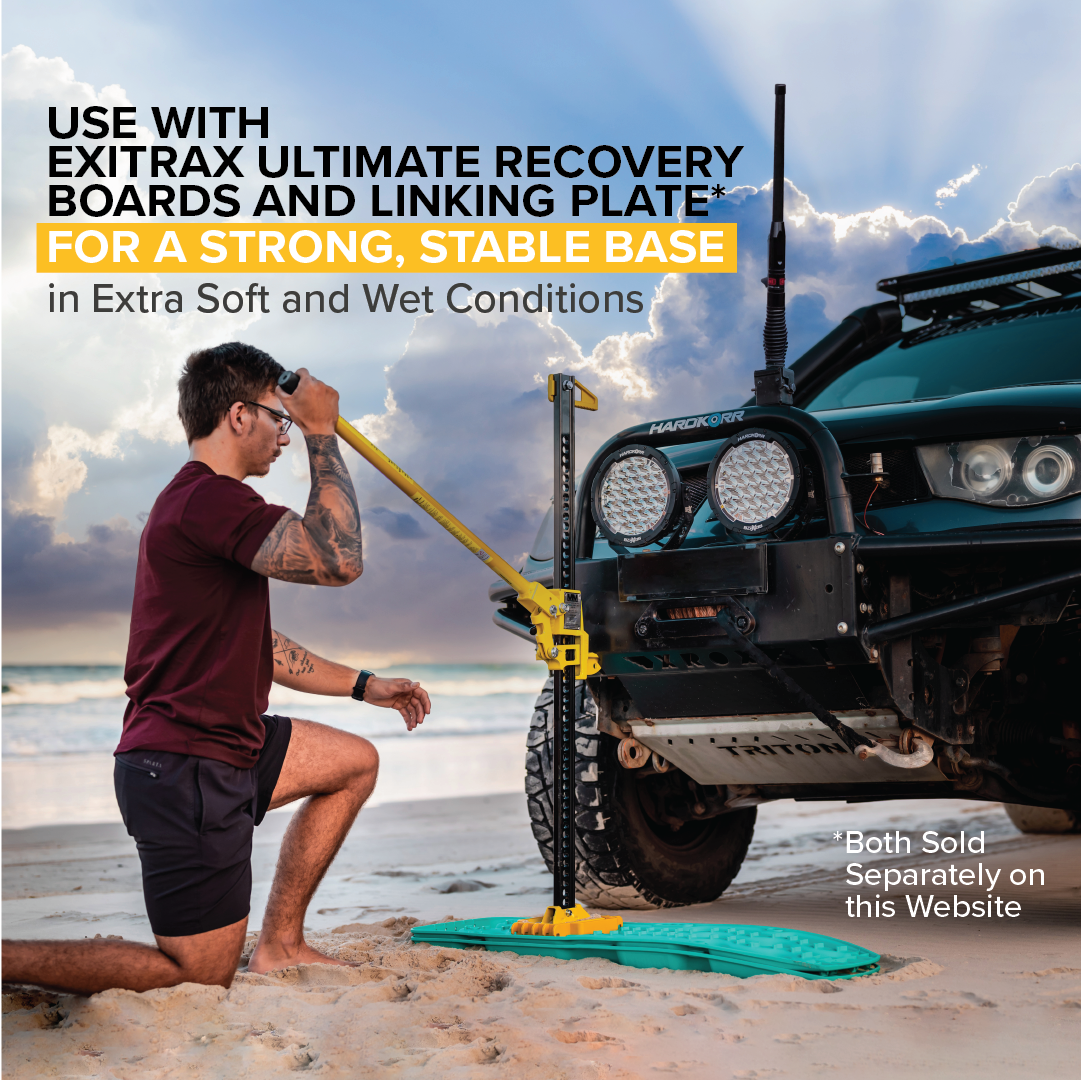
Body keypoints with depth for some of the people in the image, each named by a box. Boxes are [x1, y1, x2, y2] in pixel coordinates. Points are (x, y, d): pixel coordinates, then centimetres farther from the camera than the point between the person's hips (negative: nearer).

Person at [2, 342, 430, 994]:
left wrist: (365, 687, 20)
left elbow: (255, 645, 22)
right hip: (184, 773, -11)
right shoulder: (211, 500, -20)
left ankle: (279, 944, 20)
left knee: (356, 762, 21)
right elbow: (340, 560, -30)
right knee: (202, 976, -2)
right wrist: (321, 433, -20)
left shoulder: (198, 500, 16)